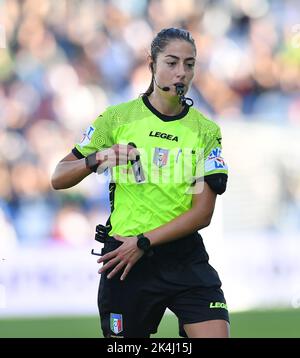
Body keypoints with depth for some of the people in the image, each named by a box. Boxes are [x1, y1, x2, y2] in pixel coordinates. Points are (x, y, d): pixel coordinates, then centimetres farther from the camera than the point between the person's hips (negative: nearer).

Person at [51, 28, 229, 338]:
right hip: (124, 256, -1)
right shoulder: (117, 118, 1)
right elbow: (59, 179, 2)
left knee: (216, 335, -15)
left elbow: (202, 212, -4)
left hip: (185, 258, 1)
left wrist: (143, 242, -14)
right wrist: (97, 159, -18)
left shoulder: (206, 131, 3)